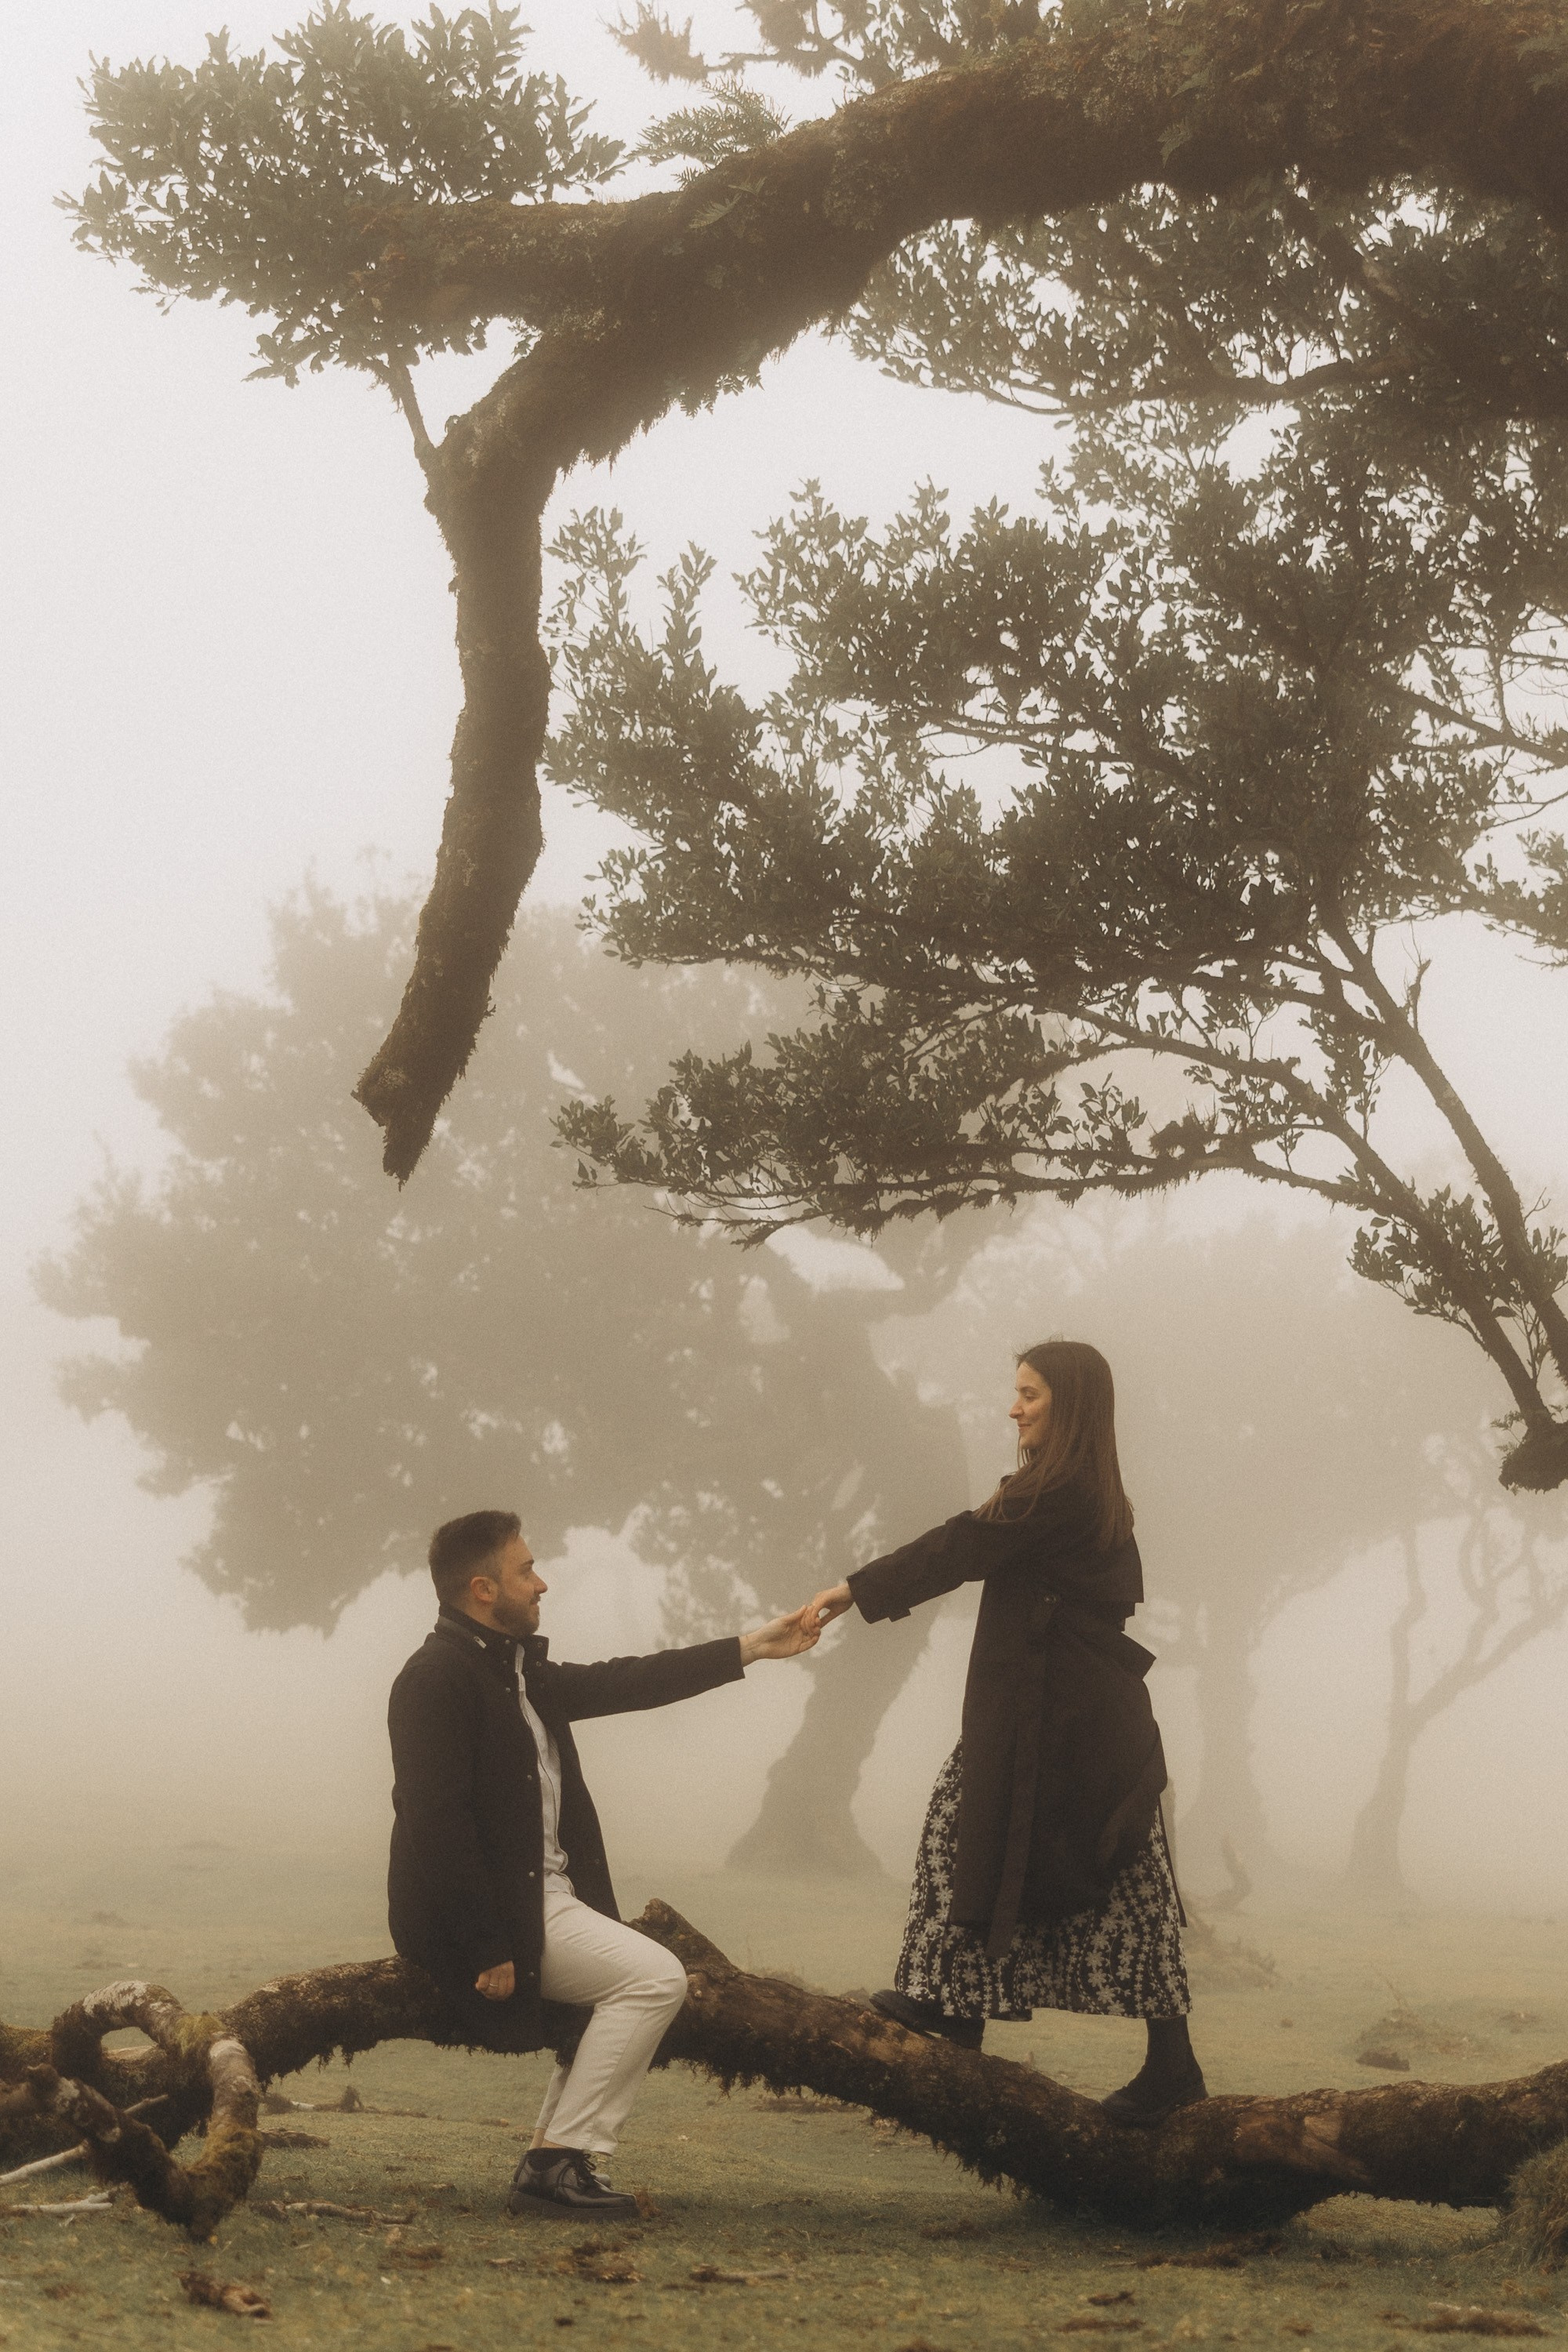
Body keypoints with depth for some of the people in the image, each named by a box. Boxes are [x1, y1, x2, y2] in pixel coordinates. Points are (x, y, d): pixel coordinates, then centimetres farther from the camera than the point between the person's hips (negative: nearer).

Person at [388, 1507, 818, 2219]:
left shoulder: (519, 1672, 15)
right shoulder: (436, 1679, -15)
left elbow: (623, 1683, 20)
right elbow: (438, 1821, -21)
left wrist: (753, 1647, 21)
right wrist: (487, 1948, -25)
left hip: (543, 1893, 11)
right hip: (498, 1913, -11)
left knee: (644, 1979, 21)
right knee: (654, 1978, -16)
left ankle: (552, 2164, 13)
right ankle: (559, 2160, -12)